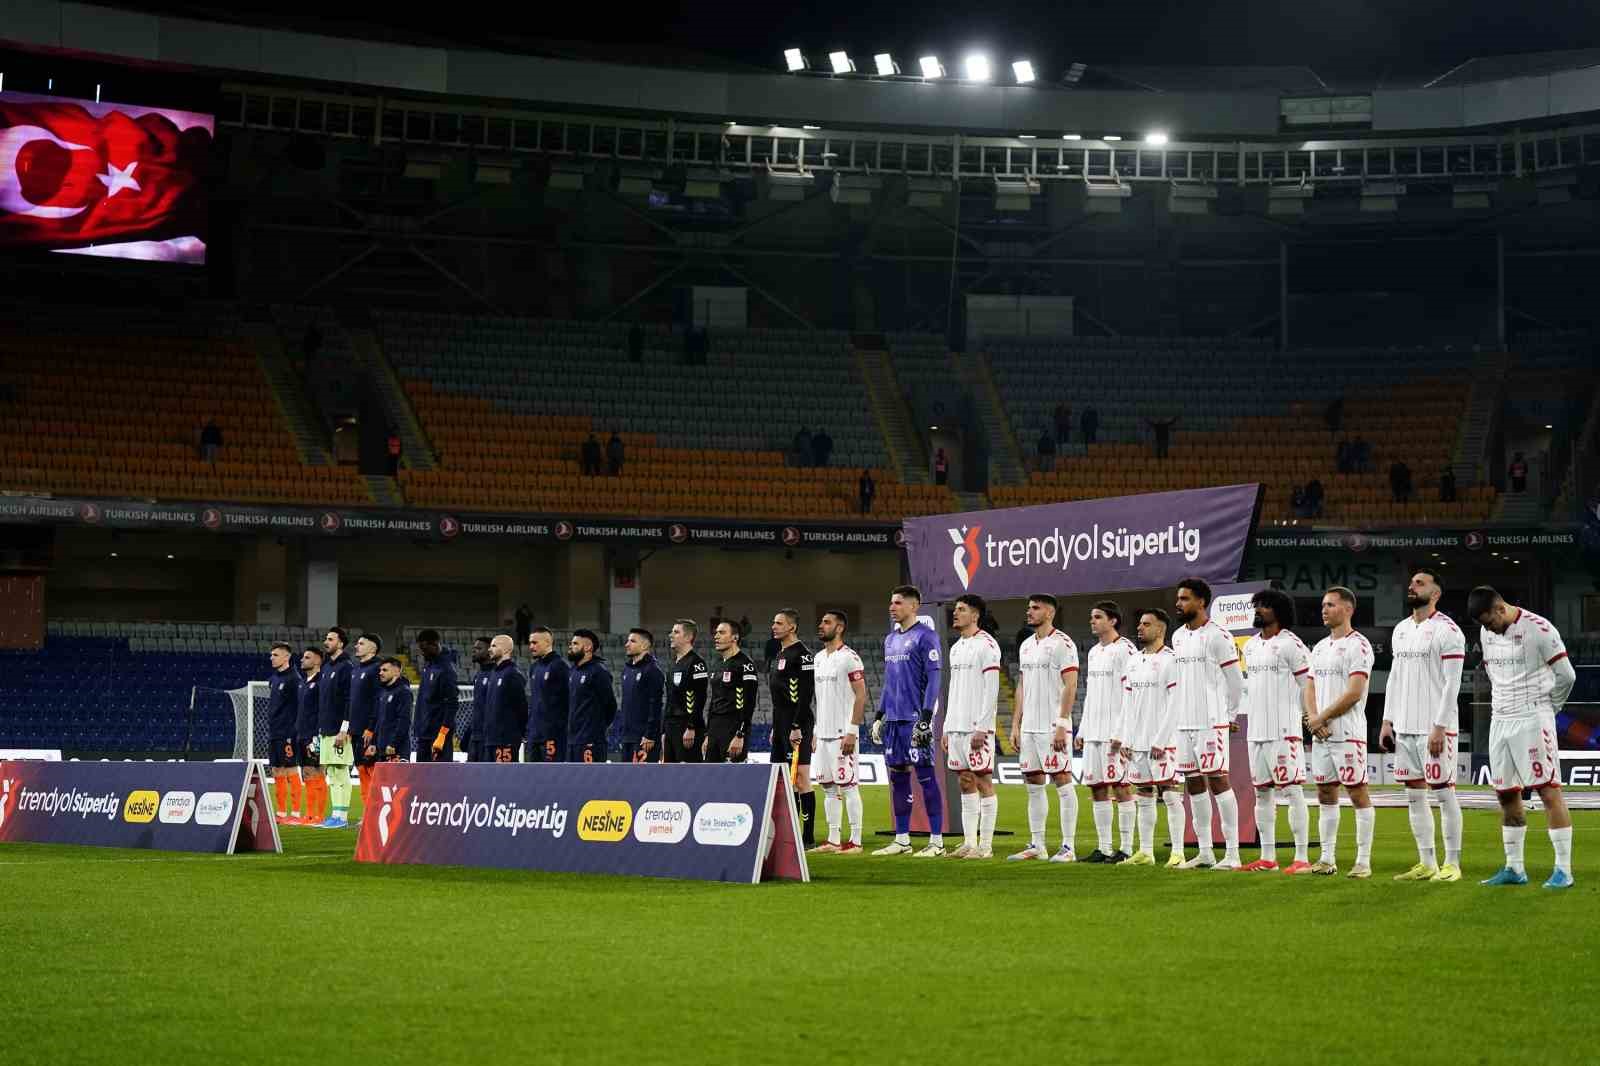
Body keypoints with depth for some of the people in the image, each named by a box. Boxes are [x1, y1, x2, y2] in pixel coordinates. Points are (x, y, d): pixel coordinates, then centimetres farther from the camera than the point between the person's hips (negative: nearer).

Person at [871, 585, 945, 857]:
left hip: (915, 720, -8)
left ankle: (937, 841, -3)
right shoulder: (890, 639, 17)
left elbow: (932, 679, -12)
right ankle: (902, 840, 15)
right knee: (897, 778, 9)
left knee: (926, 778, -5)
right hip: (893, 720, 8)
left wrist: (926, 718, -18)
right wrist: (879, 716, 18)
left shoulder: (925, 636, -7)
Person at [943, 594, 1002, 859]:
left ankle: (985, 845, -3)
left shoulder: (986, 645, -8)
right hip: (956, 727, 8)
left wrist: (981, 727, -19)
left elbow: (991, 690, -14)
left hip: (978, 728, -8)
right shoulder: (956, 648, 17)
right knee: (966, 783, 8)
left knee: (983, 781, -5)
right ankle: (969, 842, 10)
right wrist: (947, 729, 16)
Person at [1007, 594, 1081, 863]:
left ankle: (1068, 847, -3)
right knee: (1033, 784, 9)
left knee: (1062, 781, -5)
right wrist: (1015, 725, 14)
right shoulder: (1026, 646, 16)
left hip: (1053, 727, -8)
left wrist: (1062, 725, -19)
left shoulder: (1062, 644, -8)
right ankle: (1037, 846, 14)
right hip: (1029, 727, 8)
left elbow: (1070, 687, -13)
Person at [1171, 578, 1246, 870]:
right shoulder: (1177, 636, 14)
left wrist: (1231, 716, 3)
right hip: (1184, 723, 8)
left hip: (1211, 722, -8)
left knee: (1217, 780, -9)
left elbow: (1235, 681, -5)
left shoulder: (1217, 636, -10)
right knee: (1193, 783, 8)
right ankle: (1205, 852, 13)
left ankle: (1232, 853, -8)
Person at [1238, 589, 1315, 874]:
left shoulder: (1290, 644, -7)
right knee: (1262, 793, 11)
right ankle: (1267, 858, 17)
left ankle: (1301, 858, -8)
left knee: (1292, 790, -9)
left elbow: (1307, 683, -9)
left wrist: (1312, 714, -19)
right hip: (1256, 730, 8)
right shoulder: (1250, 646, 16)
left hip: (1284, 730, -8)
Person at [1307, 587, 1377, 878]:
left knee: (1357, 792, -6)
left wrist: (1322, 718, -10)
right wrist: (1314, 720, -2)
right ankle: (1327, 858, 13)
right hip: (1321, 734, 8)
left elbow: (1354, 693, -16)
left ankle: (1364, 861, -5)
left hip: (1348, 733, -8)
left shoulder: (1357, 645, -8)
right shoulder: (1319, 648, 17)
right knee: (1325, 794, 9)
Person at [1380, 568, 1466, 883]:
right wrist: (1387, 722, 12)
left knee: (1444, 792, -3)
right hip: (1404, 727, 8)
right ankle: (1426, 864, 14)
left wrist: (1439, 728, -17)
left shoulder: (1447, 630, -9)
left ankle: (1452, 864, 2)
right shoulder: (1401, 630, 14)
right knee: (1415, 795, 8)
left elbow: (1451, 684, -13)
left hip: (1434, 728, -8)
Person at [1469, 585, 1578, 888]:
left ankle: (1563, 870, -7)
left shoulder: (1538, 629, -13)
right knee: (1507, 795, 8)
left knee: (1549, 791, -8)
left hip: (1532, 721, -7)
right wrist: (1503, 704, 15)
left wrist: (1547, 709, 6)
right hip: (1500, 721, 7)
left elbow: (1566, 675, -6)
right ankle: (1514, 869, 16)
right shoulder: (1487, 633, 9)